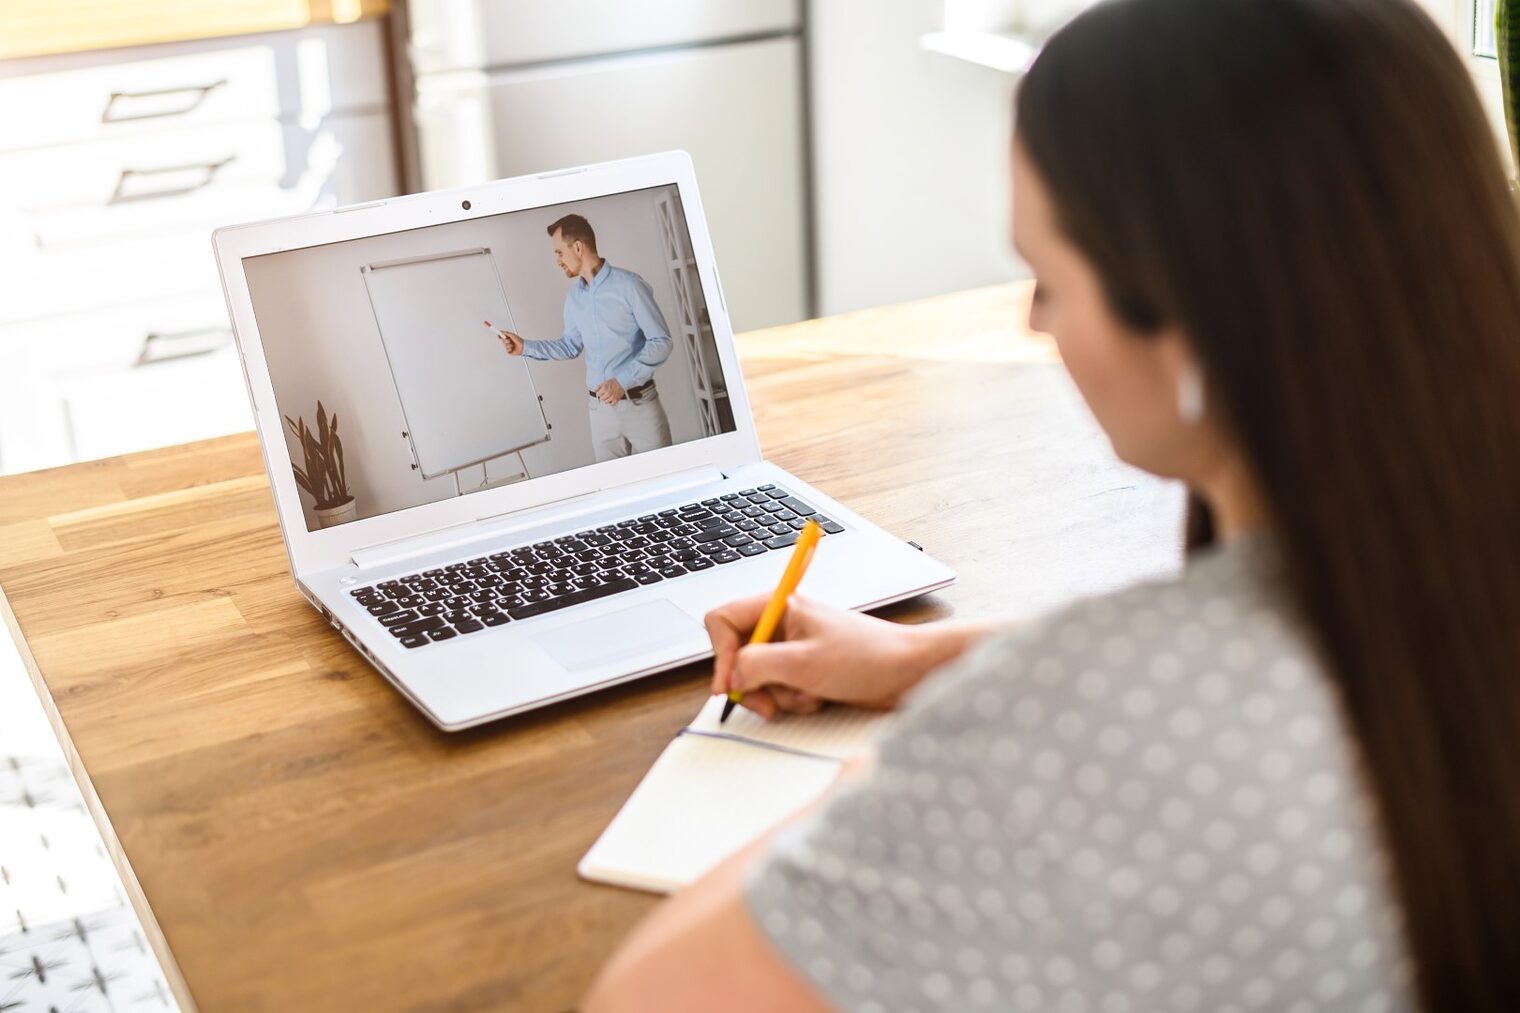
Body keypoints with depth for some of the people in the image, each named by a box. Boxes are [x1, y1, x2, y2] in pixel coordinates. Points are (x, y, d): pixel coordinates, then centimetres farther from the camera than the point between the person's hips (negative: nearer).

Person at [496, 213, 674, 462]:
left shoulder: (628, 285, -11)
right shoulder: (573, 296, 9)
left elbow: (661, 342, -12)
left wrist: (622, 381, -19)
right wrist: (525, 347, 11)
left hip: (639, 403, -5)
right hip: (600, 407, 5)